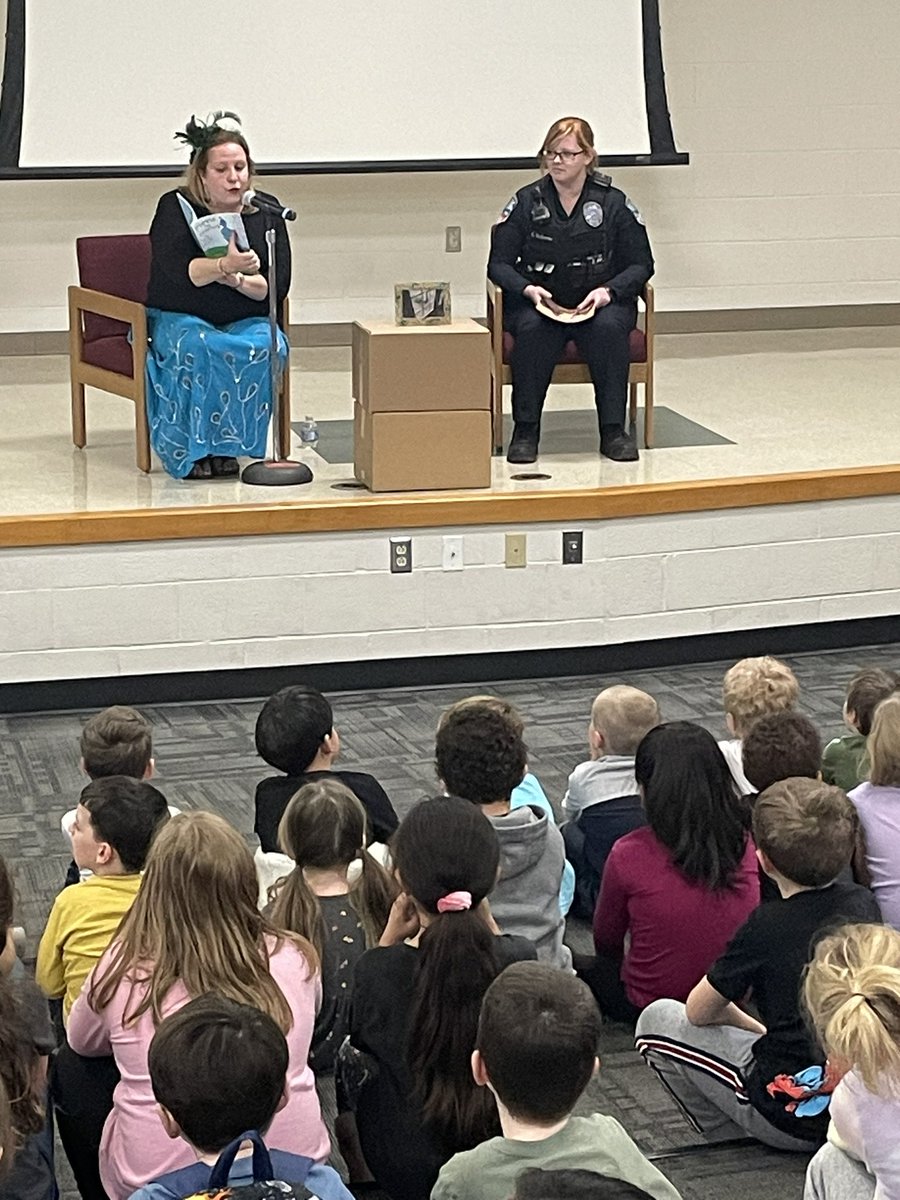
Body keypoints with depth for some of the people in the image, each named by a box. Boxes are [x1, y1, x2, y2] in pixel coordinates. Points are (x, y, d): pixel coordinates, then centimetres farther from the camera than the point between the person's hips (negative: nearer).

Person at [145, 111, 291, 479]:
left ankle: (227, 446, -18)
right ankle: (192, 448, -23)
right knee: (199, 348, -36)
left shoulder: (266, 214, 5)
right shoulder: (175, 208, -4)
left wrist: (236, 279, -21)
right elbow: (178, 271, -21)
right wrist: (225, 265, -39)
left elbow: (277, 286, -2)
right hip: (179, 320, -3)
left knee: (268, 347, -30)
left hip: (245, 322, 3)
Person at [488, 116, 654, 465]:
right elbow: (498, 263, 2)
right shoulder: (526, 201, 2)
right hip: (539, 304, 0)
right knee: (532, 329, -34)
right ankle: (525, 430, -27)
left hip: (597, 304, 0)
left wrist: (608, 291, -14)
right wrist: (528, 288, -18)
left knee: (609, 328, -34)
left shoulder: (614, 203, 2)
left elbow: (641, 264, 5)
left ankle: (613, 430, -26)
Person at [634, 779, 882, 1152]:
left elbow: (699, 1011, -2)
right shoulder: (863, 904, 0)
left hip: (796, 1118, -6)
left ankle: (732, 1135, 7)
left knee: (658, 1019, 7)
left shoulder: (766, 928, -16)